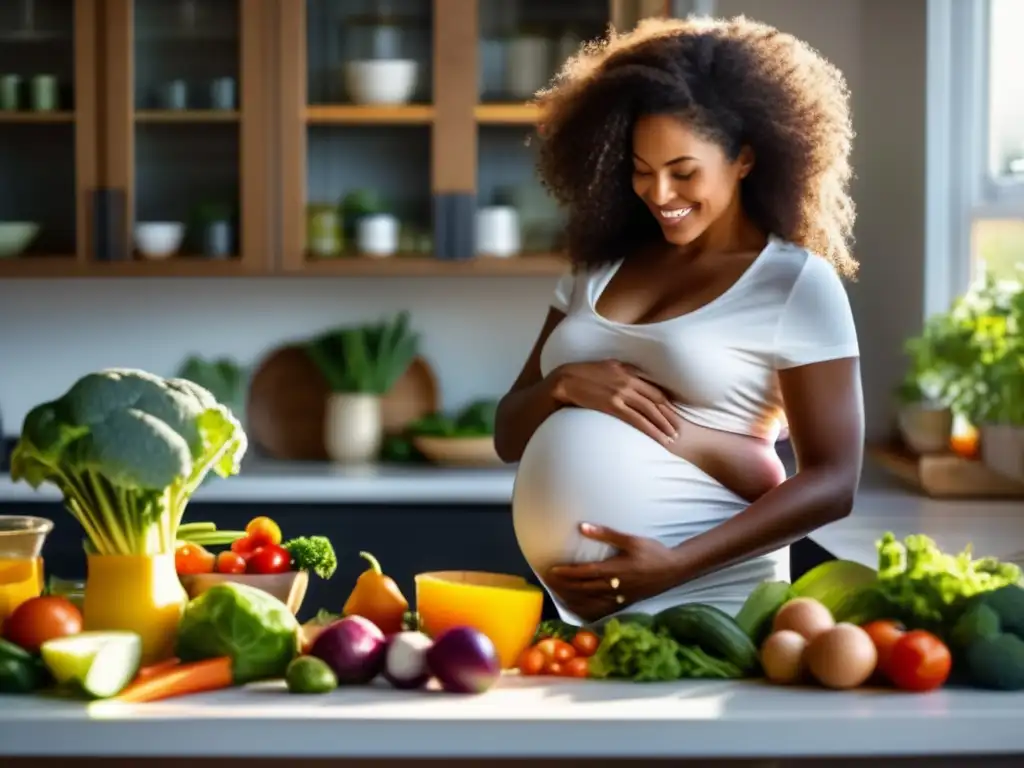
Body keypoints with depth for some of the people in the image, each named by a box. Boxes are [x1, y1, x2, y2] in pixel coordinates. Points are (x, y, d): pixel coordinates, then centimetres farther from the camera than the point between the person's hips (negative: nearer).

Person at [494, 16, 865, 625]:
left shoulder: (798, 285, -3)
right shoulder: (599, 267, 11)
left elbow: (832, 483, -7)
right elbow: (509, 435, 12)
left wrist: (676, 565, -17)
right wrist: (564, 385, -9)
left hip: (703, 611, -4)